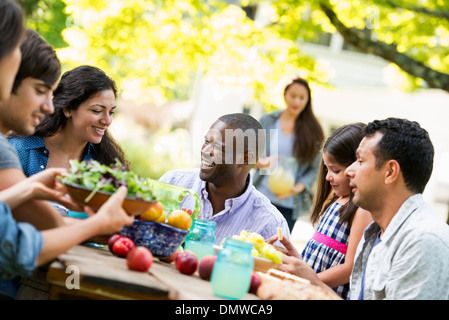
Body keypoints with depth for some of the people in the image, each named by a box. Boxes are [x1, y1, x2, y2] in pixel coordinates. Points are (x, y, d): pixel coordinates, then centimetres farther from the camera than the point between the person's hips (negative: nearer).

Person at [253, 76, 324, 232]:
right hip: (262, 196, 1)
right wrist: (263, 162, -15)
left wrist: (297, 188, -14)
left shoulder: (313, 130, 2)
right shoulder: (267, 121, 6)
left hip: (289, 203, -1)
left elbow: (315, 168, 2)